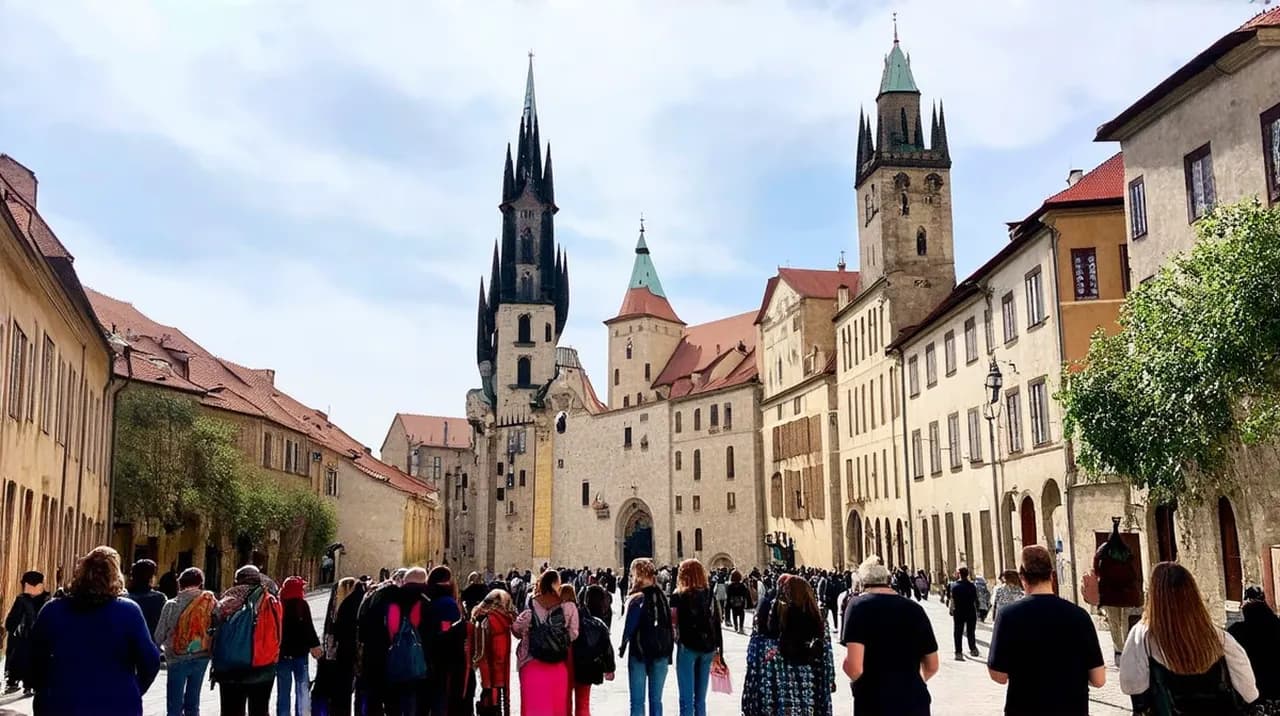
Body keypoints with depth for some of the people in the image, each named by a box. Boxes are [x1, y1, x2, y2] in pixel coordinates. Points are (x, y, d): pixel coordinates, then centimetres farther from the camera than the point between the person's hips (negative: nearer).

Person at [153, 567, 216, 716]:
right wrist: (211, 651, 12)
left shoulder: (172, 605, -9)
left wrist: (159, 648, 16)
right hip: (202, 657, 3)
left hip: (178, 659, -3)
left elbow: (159, 634, -3)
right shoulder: (211, 602, -5)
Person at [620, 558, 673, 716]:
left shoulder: (637, 599, -11)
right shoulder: (662, 596, 1)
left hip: (639, 651, -4)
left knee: (637, 701, 4)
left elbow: (629, 627, -13)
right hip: (662, 652, 4)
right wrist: (669, 652, 8)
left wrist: (622, 647, 1)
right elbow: (670, 624, 2)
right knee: (656, 699, 11)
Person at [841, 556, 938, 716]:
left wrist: (863, 683, 4)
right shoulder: (915, 608, 5)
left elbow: (853, 666, -18)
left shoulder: (859, 606, -7)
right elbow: (932, 667, 11)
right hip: (916, 703, 4)